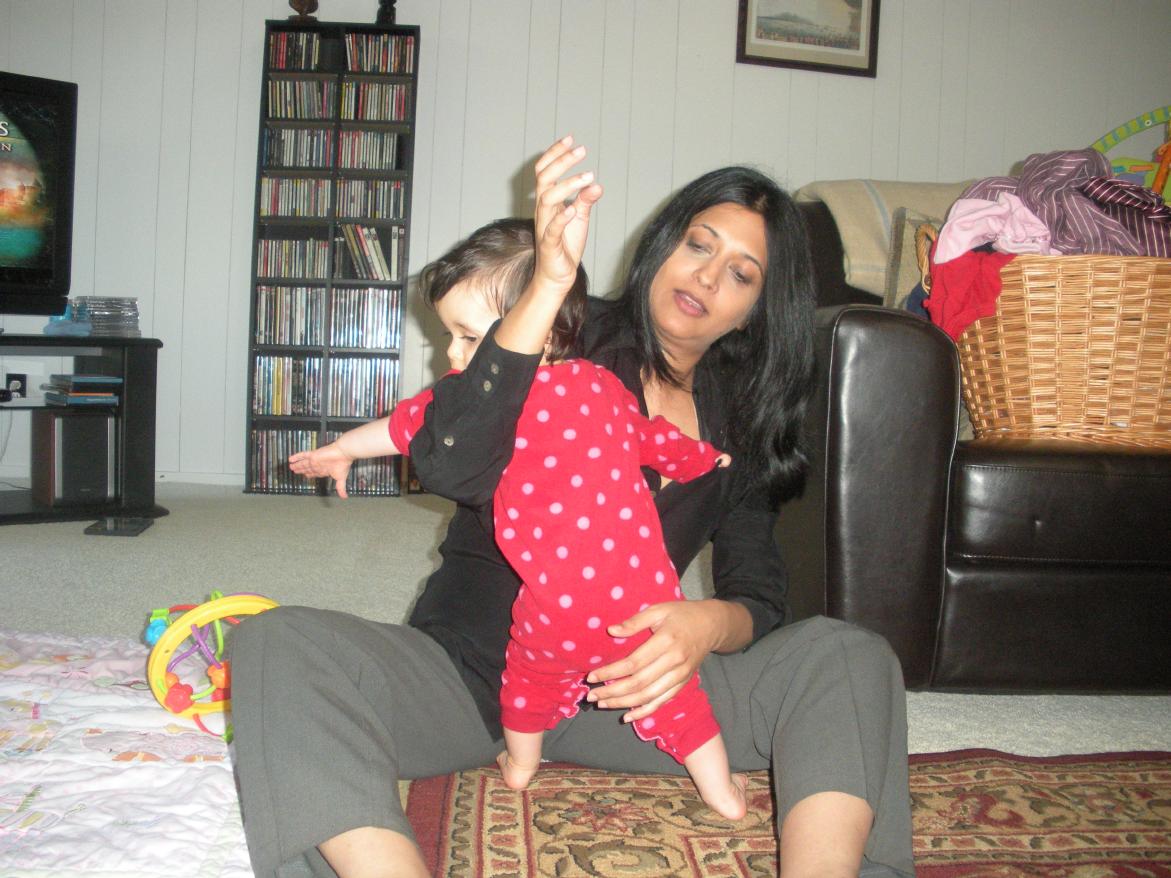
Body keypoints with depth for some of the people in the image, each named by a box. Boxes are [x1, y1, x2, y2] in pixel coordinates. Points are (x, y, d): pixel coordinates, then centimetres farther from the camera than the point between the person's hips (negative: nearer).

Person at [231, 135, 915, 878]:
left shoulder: (739, 426, 9)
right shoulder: (566, 343, -2)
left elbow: (760, 598, 5)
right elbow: (449, 468, -21)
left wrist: (707, 626, -21)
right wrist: (550, 281, -27)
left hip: (610, 689, 3)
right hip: (464, 669, -2)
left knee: (852, 658, -16)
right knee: (278, 644, -30)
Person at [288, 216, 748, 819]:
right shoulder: (604, 385, 6)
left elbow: (410, 422, 10)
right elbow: (659, 440, 22)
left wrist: (343, 449, 30)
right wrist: (706, 459, 45)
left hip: (557, 611, -2)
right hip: (644, 597, 3)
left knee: (532, 674, 27)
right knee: (672, 690, 22)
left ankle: (520, 765, 48)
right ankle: (721, 791, 34)